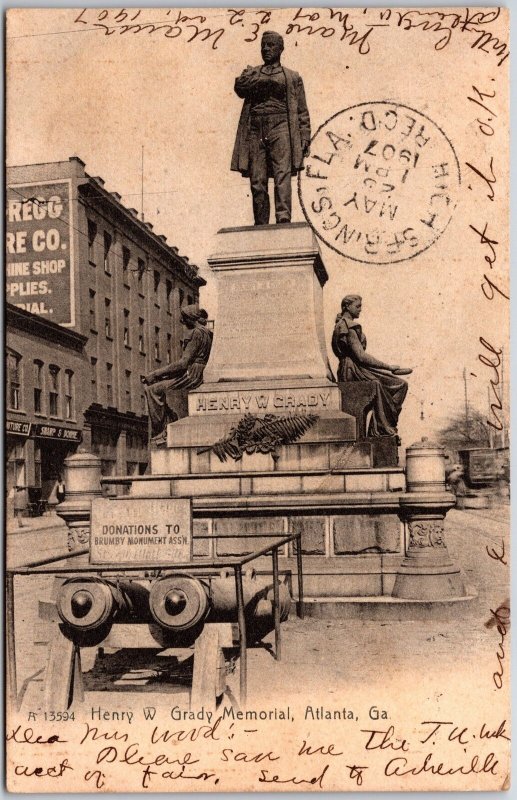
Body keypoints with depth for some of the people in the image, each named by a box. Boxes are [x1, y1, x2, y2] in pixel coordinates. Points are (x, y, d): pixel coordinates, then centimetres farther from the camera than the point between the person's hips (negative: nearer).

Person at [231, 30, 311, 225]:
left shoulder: (292, 77, 19)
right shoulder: (252, 73, 24)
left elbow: (302, 112, 13)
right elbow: (240, 86, 1)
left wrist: (305, 138, 2)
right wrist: (268, 79, -4)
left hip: (281, 129, -2)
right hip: (255, 131, 2)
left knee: (282, 176, -18)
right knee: (257, 182, -4)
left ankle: (283, 220, -27)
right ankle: (261, 227, -1)